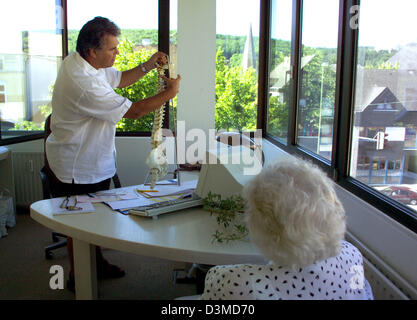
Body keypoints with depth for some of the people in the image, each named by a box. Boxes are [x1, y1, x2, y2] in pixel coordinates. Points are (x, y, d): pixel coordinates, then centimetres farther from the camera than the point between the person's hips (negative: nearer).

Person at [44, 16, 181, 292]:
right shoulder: (83, 83, -33)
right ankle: (78, 278, 30)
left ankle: (97, 264, 41)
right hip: (75, 168, -9)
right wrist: (169, 93, -15)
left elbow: (119, 80, 14)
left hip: (95, 161, 9)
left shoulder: (82, 61, -2)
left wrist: (148, 66, 0)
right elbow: (133, 111, -28)